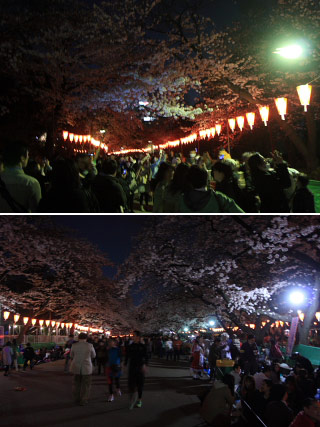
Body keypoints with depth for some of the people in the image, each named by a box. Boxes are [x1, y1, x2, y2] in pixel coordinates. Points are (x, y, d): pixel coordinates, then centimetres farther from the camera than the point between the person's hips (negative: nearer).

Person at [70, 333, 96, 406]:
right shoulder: (90, 346, -9)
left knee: (77, 384, 17)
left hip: (76, 367, 2)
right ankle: (83, 401, 13)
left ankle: (77, 400, 24)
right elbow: (93, 356, 4)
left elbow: (71, 356, 7)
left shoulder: (74, 345, -5)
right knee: (85, 385, 11)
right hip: (87, 368, -2)